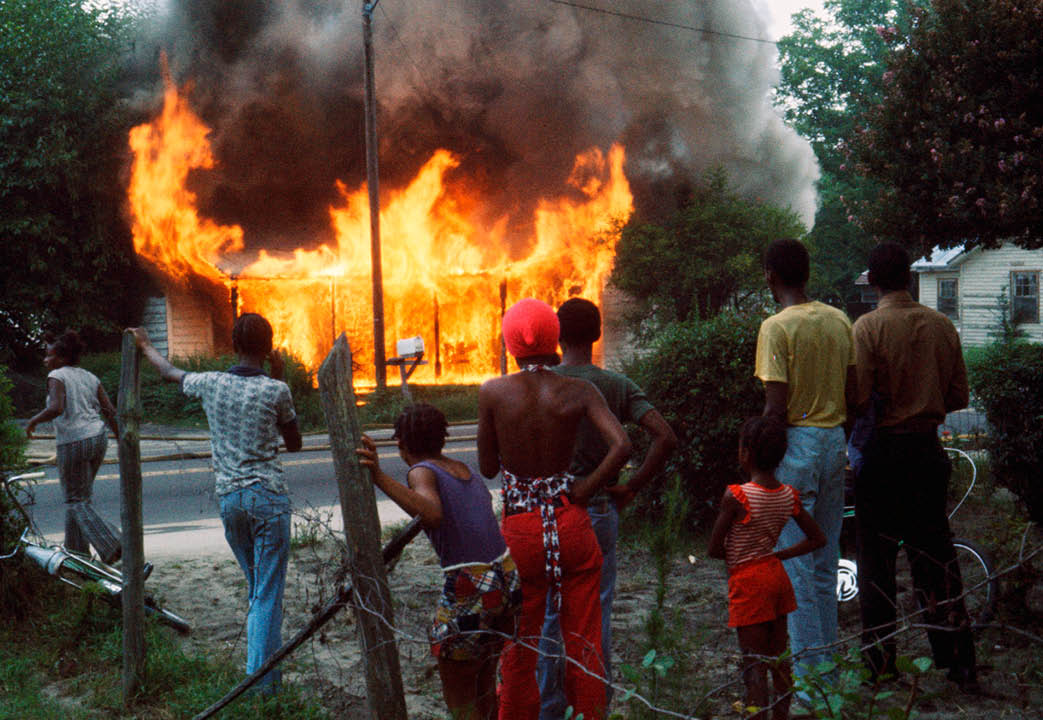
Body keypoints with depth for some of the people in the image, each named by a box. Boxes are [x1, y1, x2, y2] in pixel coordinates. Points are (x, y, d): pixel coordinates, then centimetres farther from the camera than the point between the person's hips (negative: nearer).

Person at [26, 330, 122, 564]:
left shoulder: (57, 376, -8)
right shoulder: (90, 377, 11)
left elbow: (56, 408, -24)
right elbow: (110, 412, 7)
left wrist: (33, 421, -8)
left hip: (72, 443, -7)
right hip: (98, 438, 7)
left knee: (76, 501, 3)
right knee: (81, 495, 20)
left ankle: (111, 546, -11)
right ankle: (77, 550, 25)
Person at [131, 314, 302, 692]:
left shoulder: (211, 384, 2)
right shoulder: (275, 391, -8)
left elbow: (170, 373, 23)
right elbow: (294, 443, 8)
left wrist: (146, 345, 43)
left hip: (228, 497, 4)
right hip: (268, 496, -4)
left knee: (255, 586, 19)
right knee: (268, 593, -2)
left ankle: (260, 665, 23)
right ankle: (262, 683, -4)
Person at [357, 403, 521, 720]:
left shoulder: (423, 472, -6)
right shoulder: (465, 469, 15)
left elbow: (432, 514, -27)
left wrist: (380, 478, -33)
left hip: (468, 590, -7)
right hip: (507, 579, 7)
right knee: (483, 686, 25)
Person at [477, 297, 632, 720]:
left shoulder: (492, 393, -7)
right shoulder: (577, 392, -5)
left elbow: (487, 467, 0)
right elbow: (621, 446, -16)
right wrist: (583, 490, -7)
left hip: (519, 530, -1)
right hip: (570, 523, 1)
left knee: (519, 646, 12)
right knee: (583, 643, 12)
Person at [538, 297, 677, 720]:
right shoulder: (617, 385, -2)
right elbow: (665, 438, -12)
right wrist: (632, 487, -3)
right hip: (599, 511, 1)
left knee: (547, 617, 9)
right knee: (597, 617, 10)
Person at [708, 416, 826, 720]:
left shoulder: (735, 497, -18)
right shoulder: (789, 496, 0)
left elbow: (714, 550, -12)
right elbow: (817, 538, 10)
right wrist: (777, 555, 10)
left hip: (748, 582, -6)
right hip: (777, 575, 6)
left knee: (754, 664, -3)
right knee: (779, 658, 16)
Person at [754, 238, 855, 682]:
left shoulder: (776, 327, -13)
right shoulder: (839, 321, 7)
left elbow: (777, 406, -16)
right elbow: (853, 392, 9)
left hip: (795, 444, -7)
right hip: (834, 442, 7)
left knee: (794, 565, 0)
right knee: (825, 563, 15)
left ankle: (807, 668, 3)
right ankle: (826, 659, 22)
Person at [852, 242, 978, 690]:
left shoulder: (870, 326, -11)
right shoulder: (942, 325, 3)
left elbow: (858, 398, -17)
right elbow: (959, 396, 6)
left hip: (883, 451, -4)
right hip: (929, 449, 4)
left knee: (876, 561, 6)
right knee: (936, 558, 11)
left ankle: (881, 666, 11)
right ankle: (960, 666, 13)